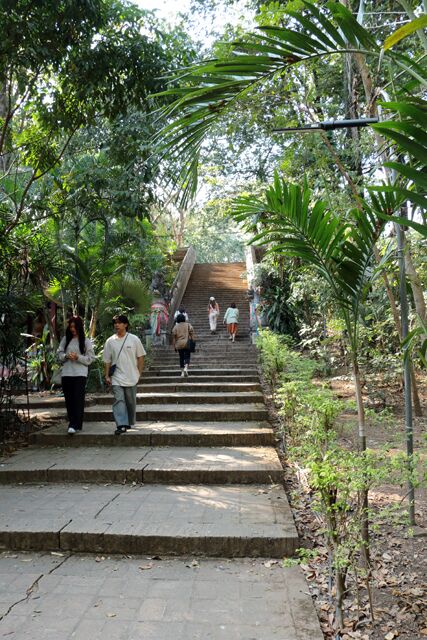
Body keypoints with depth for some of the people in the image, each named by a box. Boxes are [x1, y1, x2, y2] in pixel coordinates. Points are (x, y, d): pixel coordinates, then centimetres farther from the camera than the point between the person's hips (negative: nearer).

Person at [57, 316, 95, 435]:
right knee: (69, 400, 7)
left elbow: (90, 358, 0)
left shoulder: (85, 341, 1)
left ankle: (75, 425, -9)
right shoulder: (65, 339, 10)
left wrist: (78, 357, -14)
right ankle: (72, 422, 18)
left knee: (78, 399, -8)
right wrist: (66, 356, -10)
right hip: (66, 373, 4)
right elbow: (59, 353, 10)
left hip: (80, 373, -3)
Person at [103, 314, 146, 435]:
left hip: (131, 377, 0)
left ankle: (130, 423, 26)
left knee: (131, 402, 10)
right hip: (116, 377, 0)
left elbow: (140, 357, 4)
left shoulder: (134, 339, -1)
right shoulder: (110, 341, 3)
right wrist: (107, 376, 2)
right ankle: (121, 425, -13)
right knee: (118, 400, -10)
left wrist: (139, 373, 0)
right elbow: (107, 360, 7)